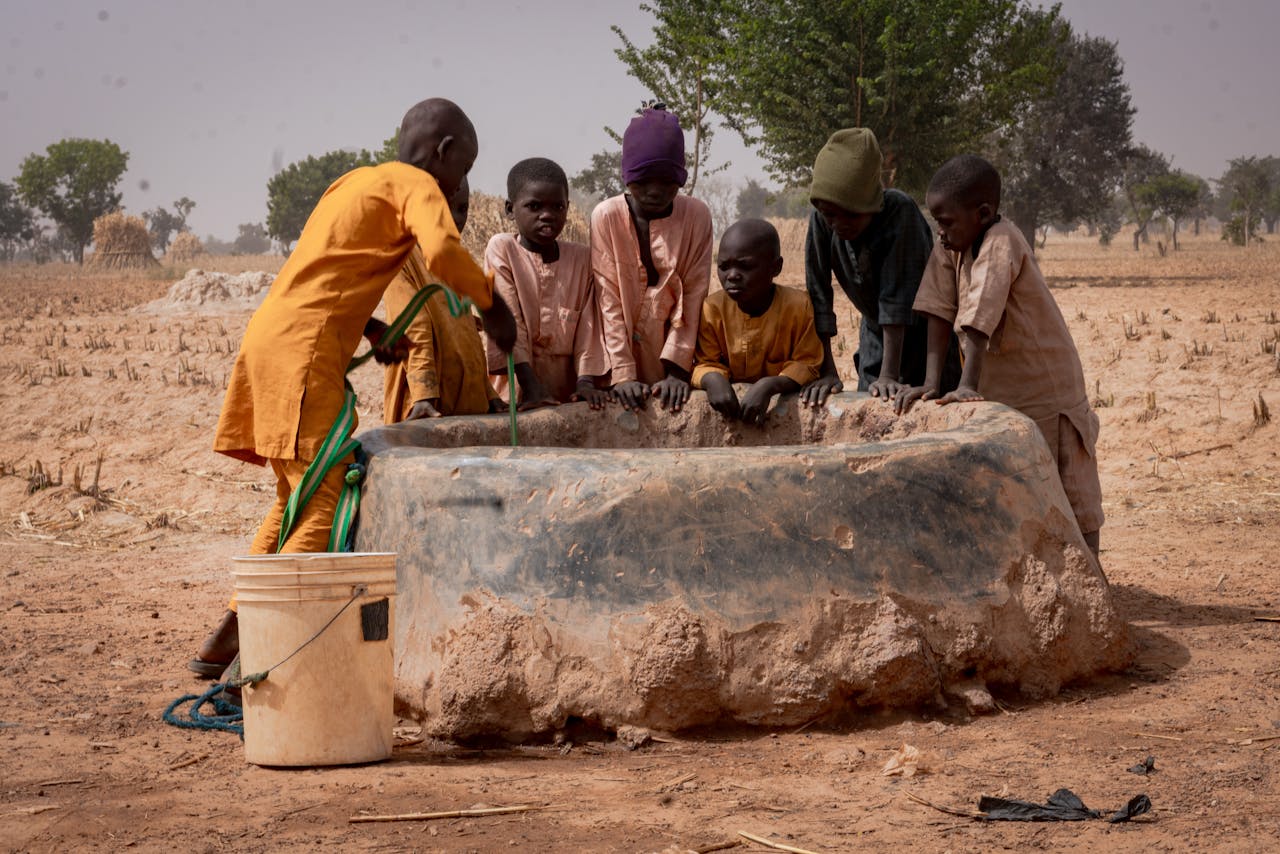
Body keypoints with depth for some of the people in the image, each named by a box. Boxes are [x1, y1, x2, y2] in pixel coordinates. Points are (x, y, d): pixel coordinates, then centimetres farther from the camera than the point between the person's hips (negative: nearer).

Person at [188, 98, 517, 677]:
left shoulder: (358, 182, 26)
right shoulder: (416, 185, -1)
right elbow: (442, 251, -21)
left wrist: (371, 330, 19)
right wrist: (491, 303, -6)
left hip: (272, 335, 9)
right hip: (305, 347, -9)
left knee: (296, 501, 18)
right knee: (323, 505, -12)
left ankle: (227, 640, 19)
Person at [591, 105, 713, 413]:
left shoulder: (696, 215, -5)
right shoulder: (606, 216, -8)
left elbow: (693, 296, -7)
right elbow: (608, 299, -11)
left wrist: (677, 370, -15)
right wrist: (622, 374, -18)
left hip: (676, 359, 1)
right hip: (623, 356, -1)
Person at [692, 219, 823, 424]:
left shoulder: (799, 306, -10)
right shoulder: (712, 309, -4)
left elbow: (807, 365, -8)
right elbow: (706, 363, 1)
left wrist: (769, 386, -27)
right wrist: (713, 379, -25)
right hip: (730, 400, 3)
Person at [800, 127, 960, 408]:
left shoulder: (900, 211, -31)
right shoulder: (821, 219, -20)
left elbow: (897, 296, -33)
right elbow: (817, 295, -19)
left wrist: (889, 375, -34)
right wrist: (826, 371, -22)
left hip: (926, 329, -4)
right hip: (876, 331, 4)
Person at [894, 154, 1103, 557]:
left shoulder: (1001, 242, -23)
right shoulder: (950, 246, -1)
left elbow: (979, 319, -32)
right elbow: (939, 312, -6)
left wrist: (968, 386, -39)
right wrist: (932, 383, -14)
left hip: (1045, 385, -7)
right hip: (1000, 392, 7)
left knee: (1073, 502, 3)